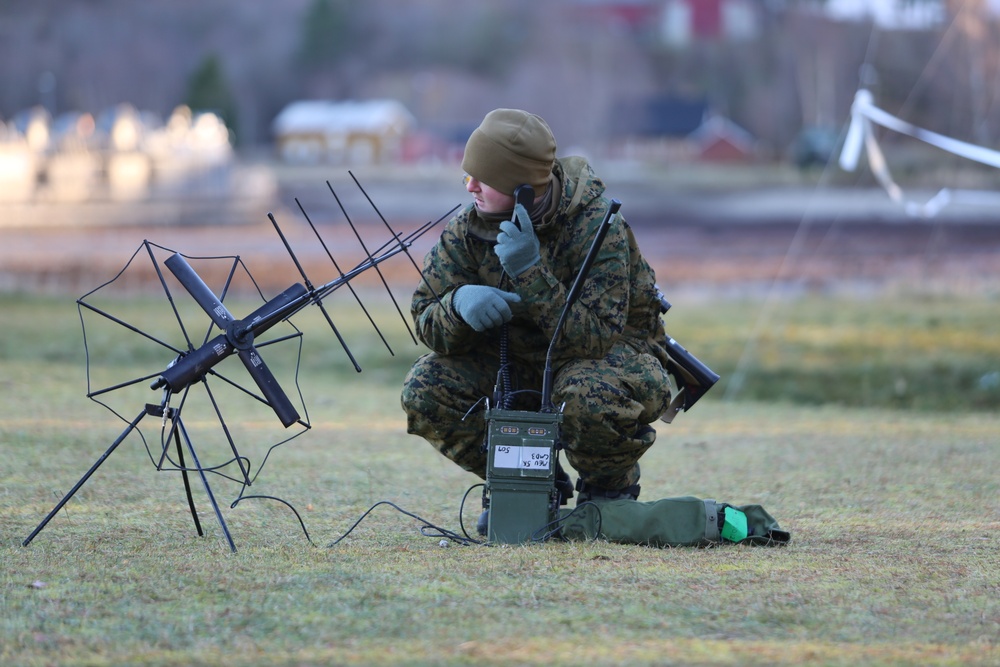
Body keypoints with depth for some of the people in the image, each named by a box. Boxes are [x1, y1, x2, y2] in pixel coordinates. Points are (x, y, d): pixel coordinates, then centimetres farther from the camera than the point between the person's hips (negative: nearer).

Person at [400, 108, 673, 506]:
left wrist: (532, 272, -43)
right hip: (521, 361, 5)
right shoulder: (468, 227, -11)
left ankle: (609, 491, -5)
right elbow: (426, 321, -11)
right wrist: (459, 303, -35)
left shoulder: (598, 227, -27)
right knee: (424, 391, -17)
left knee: (588, 396, -40)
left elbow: (595, 340, -33)